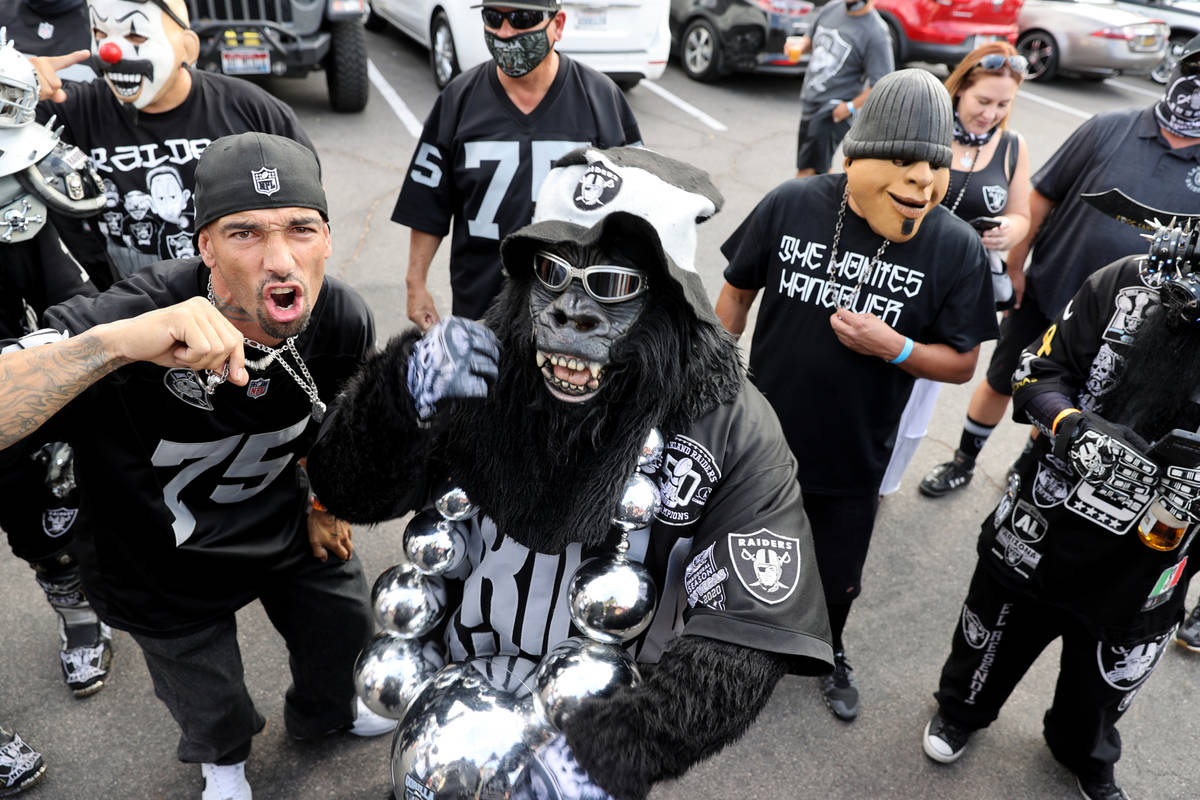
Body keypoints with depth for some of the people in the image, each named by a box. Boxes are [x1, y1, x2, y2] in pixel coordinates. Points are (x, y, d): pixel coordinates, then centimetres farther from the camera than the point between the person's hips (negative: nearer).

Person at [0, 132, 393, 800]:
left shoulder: (345, 321, -23)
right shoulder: (126, 319, -38)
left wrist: (322, 499, 9)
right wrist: (113, 342, -64)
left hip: (284, 520, 3)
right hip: (167, 559, -3)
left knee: (345, 627, 25)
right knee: (209, 705, 21)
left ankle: (324, 714, 64)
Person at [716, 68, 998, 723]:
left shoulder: (956, 247, -16)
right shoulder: (791, 205, -16)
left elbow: (962, 363, -8)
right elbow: (737, 291, -2)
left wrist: (894, 347, -26)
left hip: (853, 460, 0)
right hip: (762, 441, 0)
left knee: (838, 579, 24)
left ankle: (830, 650, 58)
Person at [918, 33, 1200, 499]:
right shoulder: (1111, 129, -9)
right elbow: (1042, 197, -5)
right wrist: (1013, 267, -5)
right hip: (1044, 297, -1)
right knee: (1000, 384, 12)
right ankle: (964, 462, 34)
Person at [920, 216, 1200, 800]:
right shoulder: (1129, 285, -15)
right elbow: (1039, 375, -7)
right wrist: (1070, 422, -27)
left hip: (1138, 585, 1)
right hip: (1038, 540, 0)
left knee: (1100, 692, 27)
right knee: (988, 650, 25)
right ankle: (961, 709, 57)